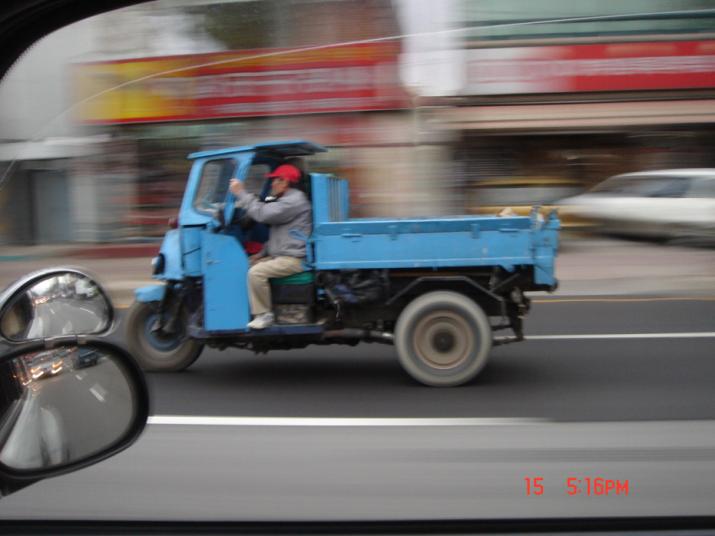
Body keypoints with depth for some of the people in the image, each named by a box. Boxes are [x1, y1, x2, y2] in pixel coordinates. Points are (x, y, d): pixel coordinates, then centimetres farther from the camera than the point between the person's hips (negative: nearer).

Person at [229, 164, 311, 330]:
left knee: (256, 272, -26)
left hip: (293, 259, -11)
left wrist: (241, 194, -19)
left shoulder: (295, 200, -14)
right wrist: (263, 253, 16)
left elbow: (263, 214, -25)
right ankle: (259, 312, 9)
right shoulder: (286, 200, 21)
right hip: (279, 256, 11)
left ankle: (264, 314, -15)